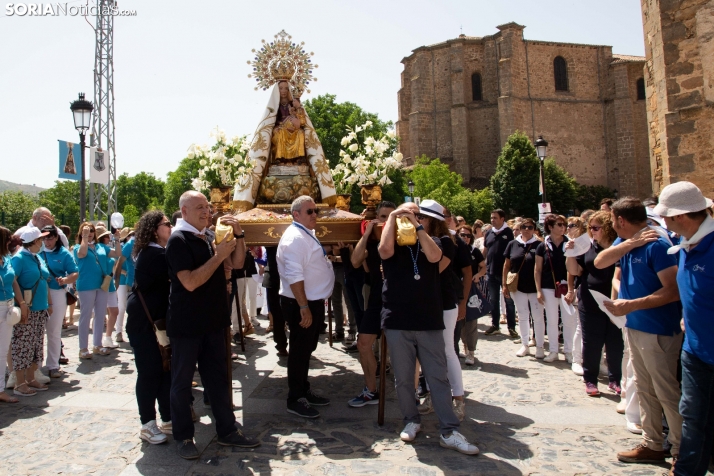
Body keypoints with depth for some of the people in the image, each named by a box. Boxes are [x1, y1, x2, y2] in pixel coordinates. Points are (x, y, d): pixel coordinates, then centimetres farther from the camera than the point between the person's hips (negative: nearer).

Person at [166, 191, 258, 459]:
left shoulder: (209, 236, 9)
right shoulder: (178, 240, -12)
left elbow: (237, 264, 7)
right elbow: (190, 282, -23)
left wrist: (238, 235, -6)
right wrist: (218, 255, -23)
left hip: (213, 321, 7)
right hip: (186, 324, -7)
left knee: (218, 378, 14)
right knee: (182, 381, 8)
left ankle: (227, 431, 24)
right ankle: (183, 437, 22)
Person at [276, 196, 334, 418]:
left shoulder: (307, 234, 14)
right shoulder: (294, 237, -19)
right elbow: (294, 276, -26)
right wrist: (303, 307, -27)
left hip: (313, 302, 10)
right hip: (301, 304, -10)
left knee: (306, 350, 18)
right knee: (299, 351, 1)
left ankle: (304, 391, 32)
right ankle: (295, 400, 14)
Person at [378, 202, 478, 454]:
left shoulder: (431, 241, 7)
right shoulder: (392, 243, 5)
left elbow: (434, 256, -15)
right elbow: (385, 249, -19)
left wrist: (417, 225, -14)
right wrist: (392, 216, -12)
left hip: (429, 321, 0)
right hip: (397, 321, 0)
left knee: (438, 377, 3)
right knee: (403, 378, 9)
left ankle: (449, 432, 9)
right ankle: (411, 420, 28)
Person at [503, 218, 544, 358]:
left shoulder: (538, 245, -4)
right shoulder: (513, 244, 2)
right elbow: (507, 265, 7)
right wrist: (504, 284, 4)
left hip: (535, 287, -2)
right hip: (518, 287, 2)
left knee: (538, 316, 5)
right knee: (522, 316, 12)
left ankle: (539, 346, 18)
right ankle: (525, 345, 25)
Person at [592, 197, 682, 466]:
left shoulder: (657, 245, -17)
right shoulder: (624, 242, 8)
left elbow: (673, 291, -22)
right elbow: (600, 262, -6)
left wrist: (631, 305, -24)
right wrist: (630, 243, -17)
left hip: (658, 331, -8)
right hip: (634, 327, 9)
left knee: (667, 393, 3)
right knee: (644, 390, 16)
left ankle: (682, 452, 18)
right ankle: (652, 445, 29)